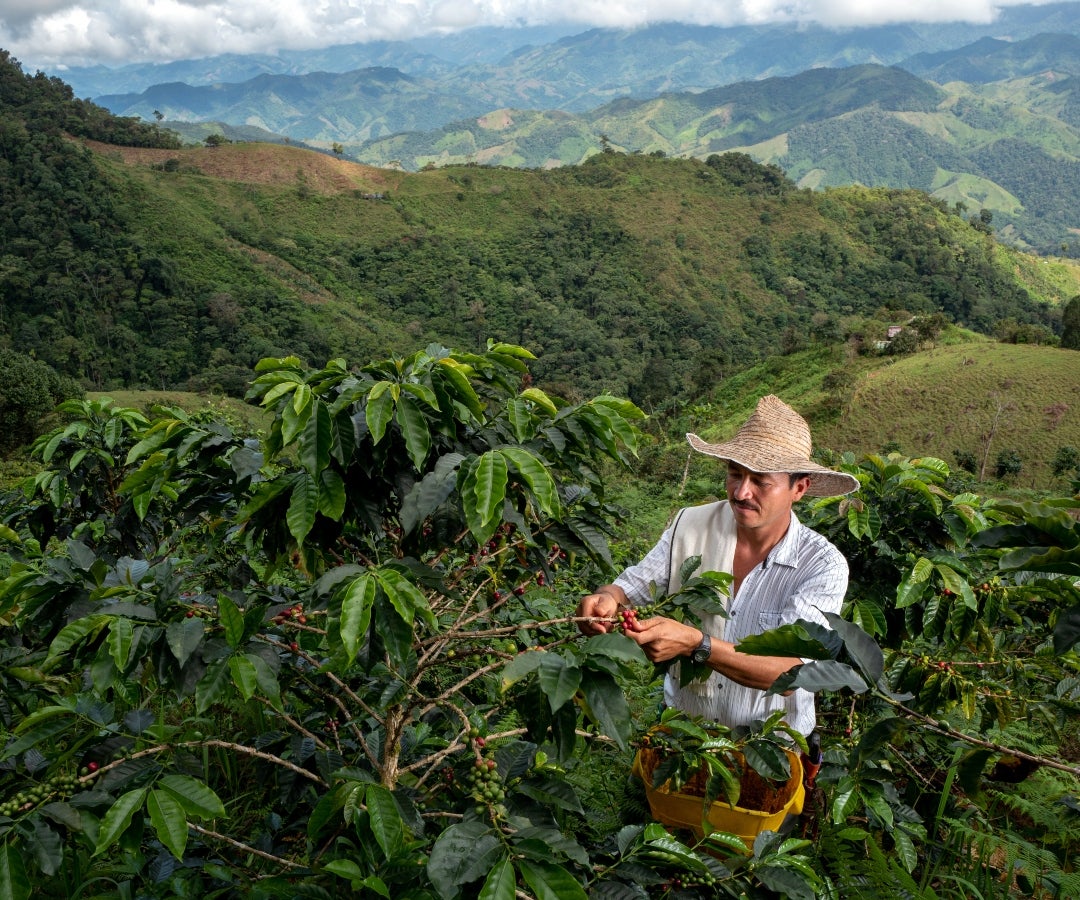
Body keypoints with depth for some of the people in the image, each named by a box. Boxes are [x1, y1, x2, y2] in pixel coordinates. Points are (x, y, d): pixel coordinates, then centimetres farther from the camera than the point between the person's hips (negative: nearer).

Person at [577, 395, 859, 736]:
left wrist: (695, 644, -34)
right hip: (681, 727, 1)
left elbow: (790, 674, -22)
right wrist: (607, 599, -23)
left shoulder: (824, 565, -12)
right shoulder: (690, 526, -4)